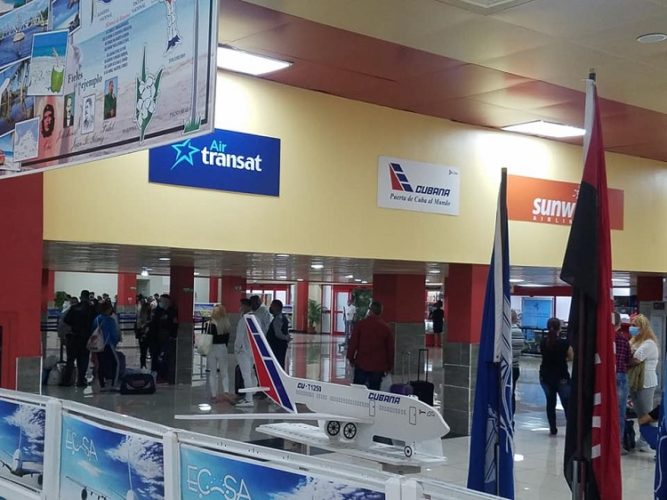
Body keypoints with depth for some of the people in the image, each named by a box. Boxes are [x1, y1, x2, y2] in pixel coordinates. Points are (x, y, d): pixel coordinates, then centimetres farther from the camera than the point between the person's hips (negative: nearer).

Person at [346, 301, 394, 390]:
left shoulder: (360, 324, -4)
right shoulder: (386, 328, 0)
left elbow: (353, 343, -3)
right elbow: (390, 348, 5)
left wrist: (351, 359, 9)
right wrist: (389, 366, 15)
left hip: (361, 365, -1)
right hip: (378, 367, 1)